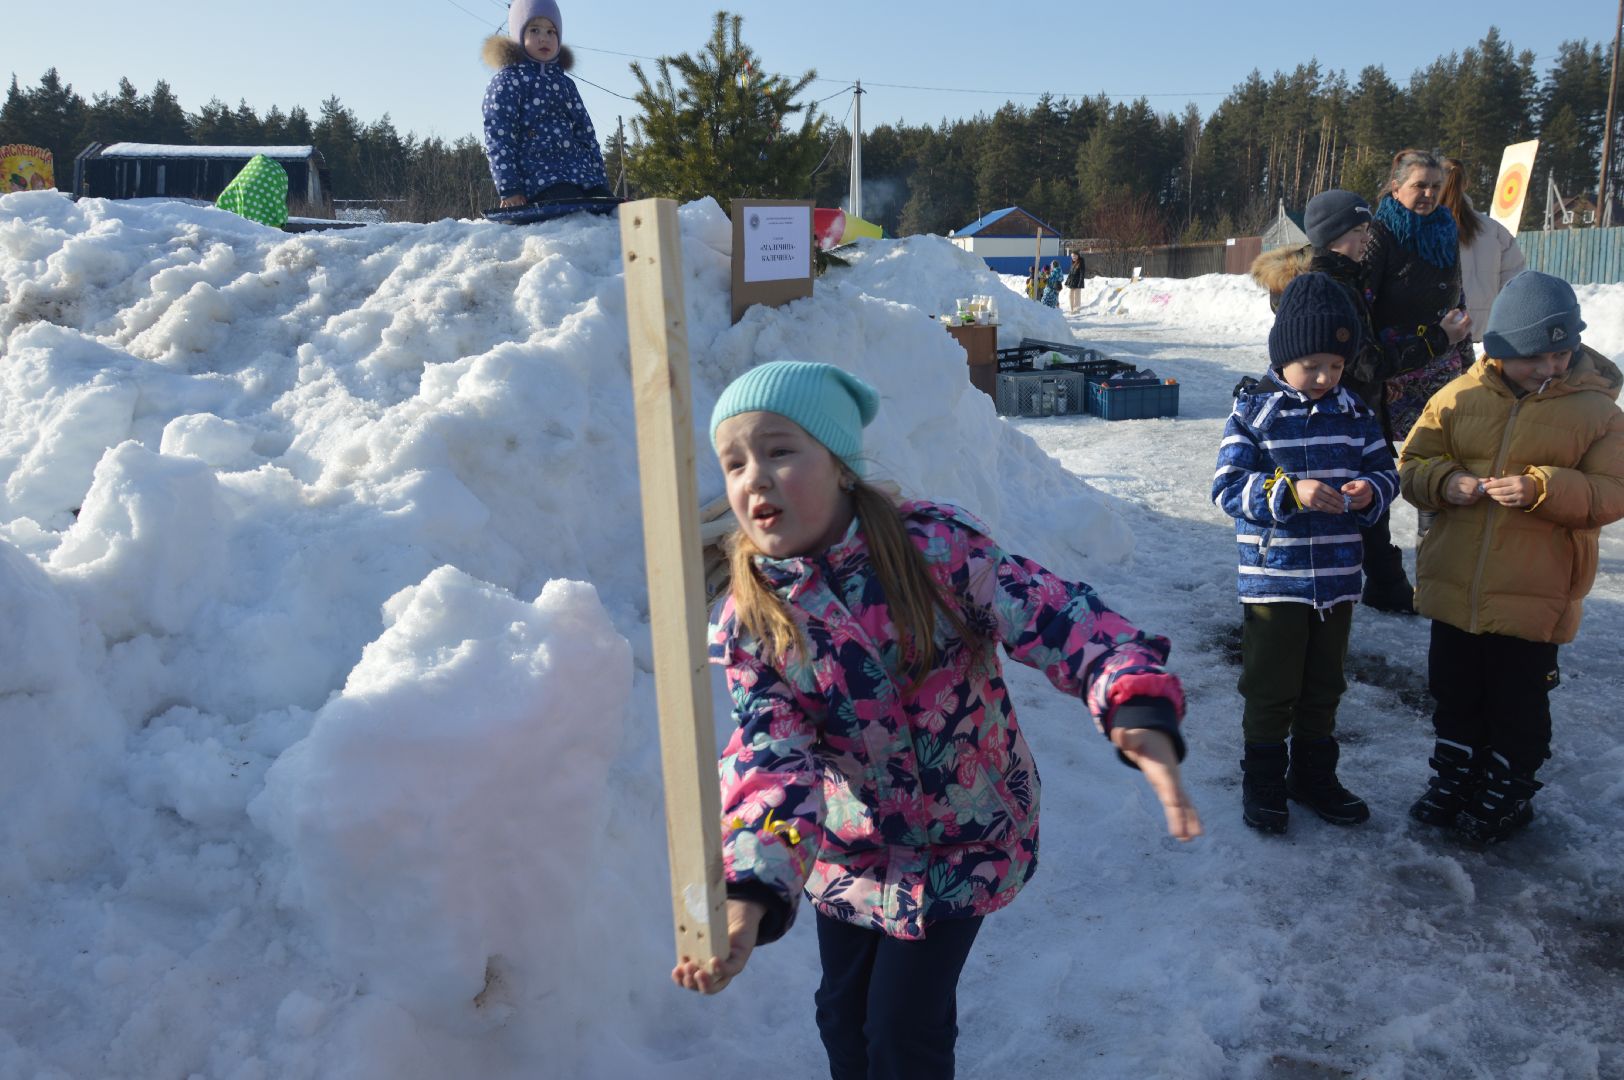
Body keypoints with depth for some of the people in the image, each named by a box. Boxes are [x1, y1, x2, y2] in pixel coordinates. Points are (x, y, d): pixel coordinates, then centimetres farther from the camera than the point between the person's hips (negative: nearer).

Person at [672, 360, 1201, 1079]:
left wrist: (1140, 716, -47)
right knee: (842, 1014, 19)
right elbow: (770, 759, -23)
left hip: (962, 845, -3)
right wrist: (747, 894, -40)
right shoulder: (748, 622, -15)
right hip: (848, 849, 3)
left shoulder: (937, 548, -23)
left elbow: (1060, 620, -28)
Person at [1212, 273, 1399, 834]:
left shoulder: (1354, 412, 4)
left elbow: (1385, 470, 9)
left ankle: (1314, 775, 35)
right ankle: (1263, 781, 24)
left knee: (1324, 686, 18)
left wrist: (1371, 490, -14)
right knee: (1270, 688, 7)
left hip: (1337, 578, 4)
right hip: (1272, 580, -4)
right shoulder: (1252, 412, -9)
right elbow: (1228, 488, -14)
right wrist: (1289, 492, -28)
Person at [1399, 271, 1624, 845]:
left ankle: (1508, 793, 30)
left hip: (1536, 598, -3)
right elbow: (1412, 466, 4)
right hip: (1453, 588, 3)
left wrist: (1543, 489, -25)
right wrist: (1446, 483, -17)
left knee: (1517, 707, 11)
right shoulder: (1459, 397, 0)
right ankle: (1452, 780, 37)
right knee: (1454, 695, 18)